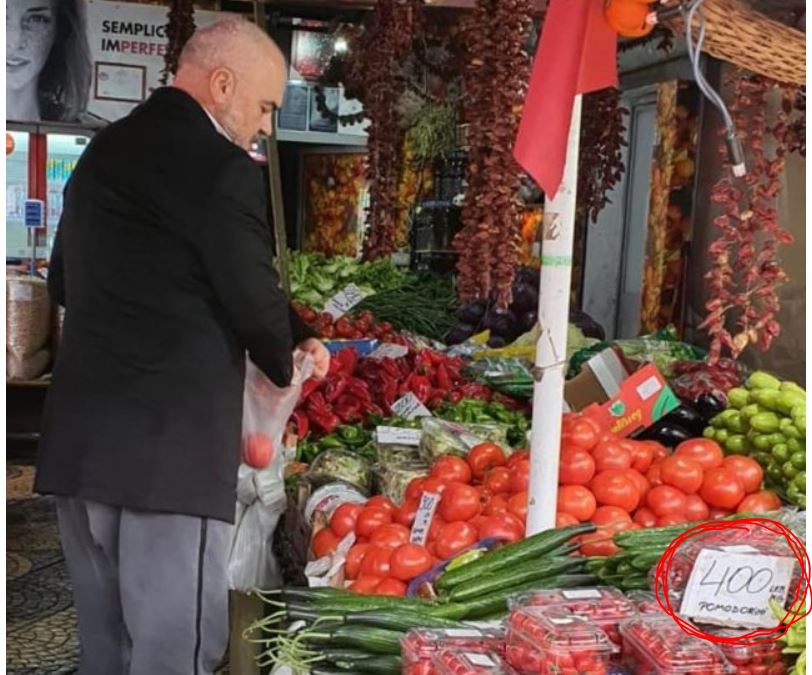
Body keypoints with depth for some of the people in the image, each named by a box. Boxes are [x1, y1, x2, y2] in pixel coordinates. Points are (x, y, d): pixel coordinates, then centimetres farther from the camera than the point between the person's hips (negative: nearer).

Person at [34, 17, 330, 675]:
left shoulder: (102, 150, 16)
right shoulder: (222, 169, -11)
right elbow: (255, 301, -9)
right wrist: (289, 359, 13)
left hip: (77, 437, 9)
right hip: (168, 444, -9)